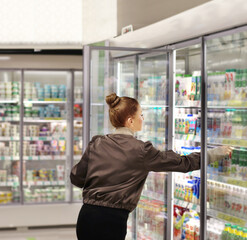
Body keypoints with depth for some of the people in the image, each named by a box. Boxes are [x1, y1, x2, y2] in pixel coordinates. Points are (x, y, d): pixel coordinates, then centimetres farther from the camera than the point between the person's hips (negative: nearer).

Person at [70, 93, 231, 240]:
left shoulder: (96, 144, 4)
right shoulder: (141, 151, -7)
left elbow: (76, 178, 8)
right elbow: (183, 163, 0)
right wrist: (213, 155, 11)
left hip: (87, 216, 5)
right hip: (112, 221, -5)